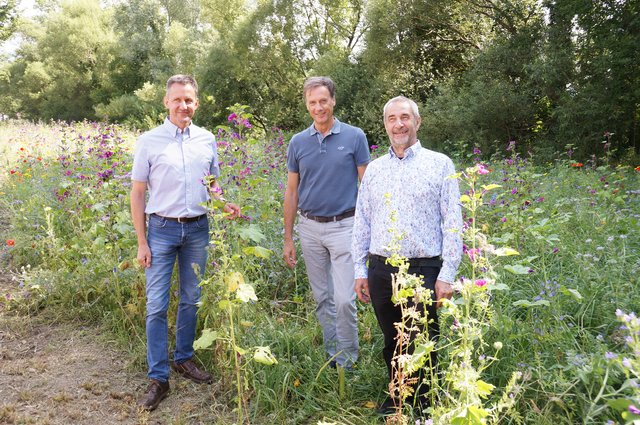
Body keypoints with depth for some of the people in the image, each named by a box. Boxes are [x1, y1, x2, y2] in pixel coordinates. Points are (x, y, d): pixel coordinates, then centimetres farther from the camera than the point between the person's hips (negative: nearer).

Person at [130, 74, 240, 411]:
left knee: (191, 300, 13)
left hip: (198, 229, 3)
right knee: (157, 305, -1)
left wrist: (225, 205, -7)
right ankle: (158, 378, 9)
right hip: (162, 229, -3)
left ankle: (183, 358, 31)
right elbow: (138, 194, -1)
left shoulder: (207, 140, 5)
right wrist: (142, 242, -5)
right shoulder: (149, 141, -4)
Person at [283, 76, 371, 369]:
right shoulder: (298, 142, 5)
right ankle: (332, 355, 27)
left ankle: (348, 363, 11)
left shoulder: (354, 137, -3)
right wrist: (288, 239, 8)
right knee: (322, 298, 12)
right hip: (310, 227, 4)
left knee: (344, 299, -7)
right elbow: (291, 191, 9)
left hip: (344, 226, -3)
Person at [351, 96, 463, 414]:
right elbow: (362, 224, 12)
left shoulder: (440, 164, 0)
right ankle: (397, 397, 36)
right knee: (392, 342, 16)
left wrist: (447, 275, -9)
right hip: (381, 271, 4)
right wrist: (360, 271, 8)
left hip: (423, 270, -3)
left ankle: (425, 405, 26)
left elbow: (453, 224, -4)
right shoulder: (374, 169, 11)